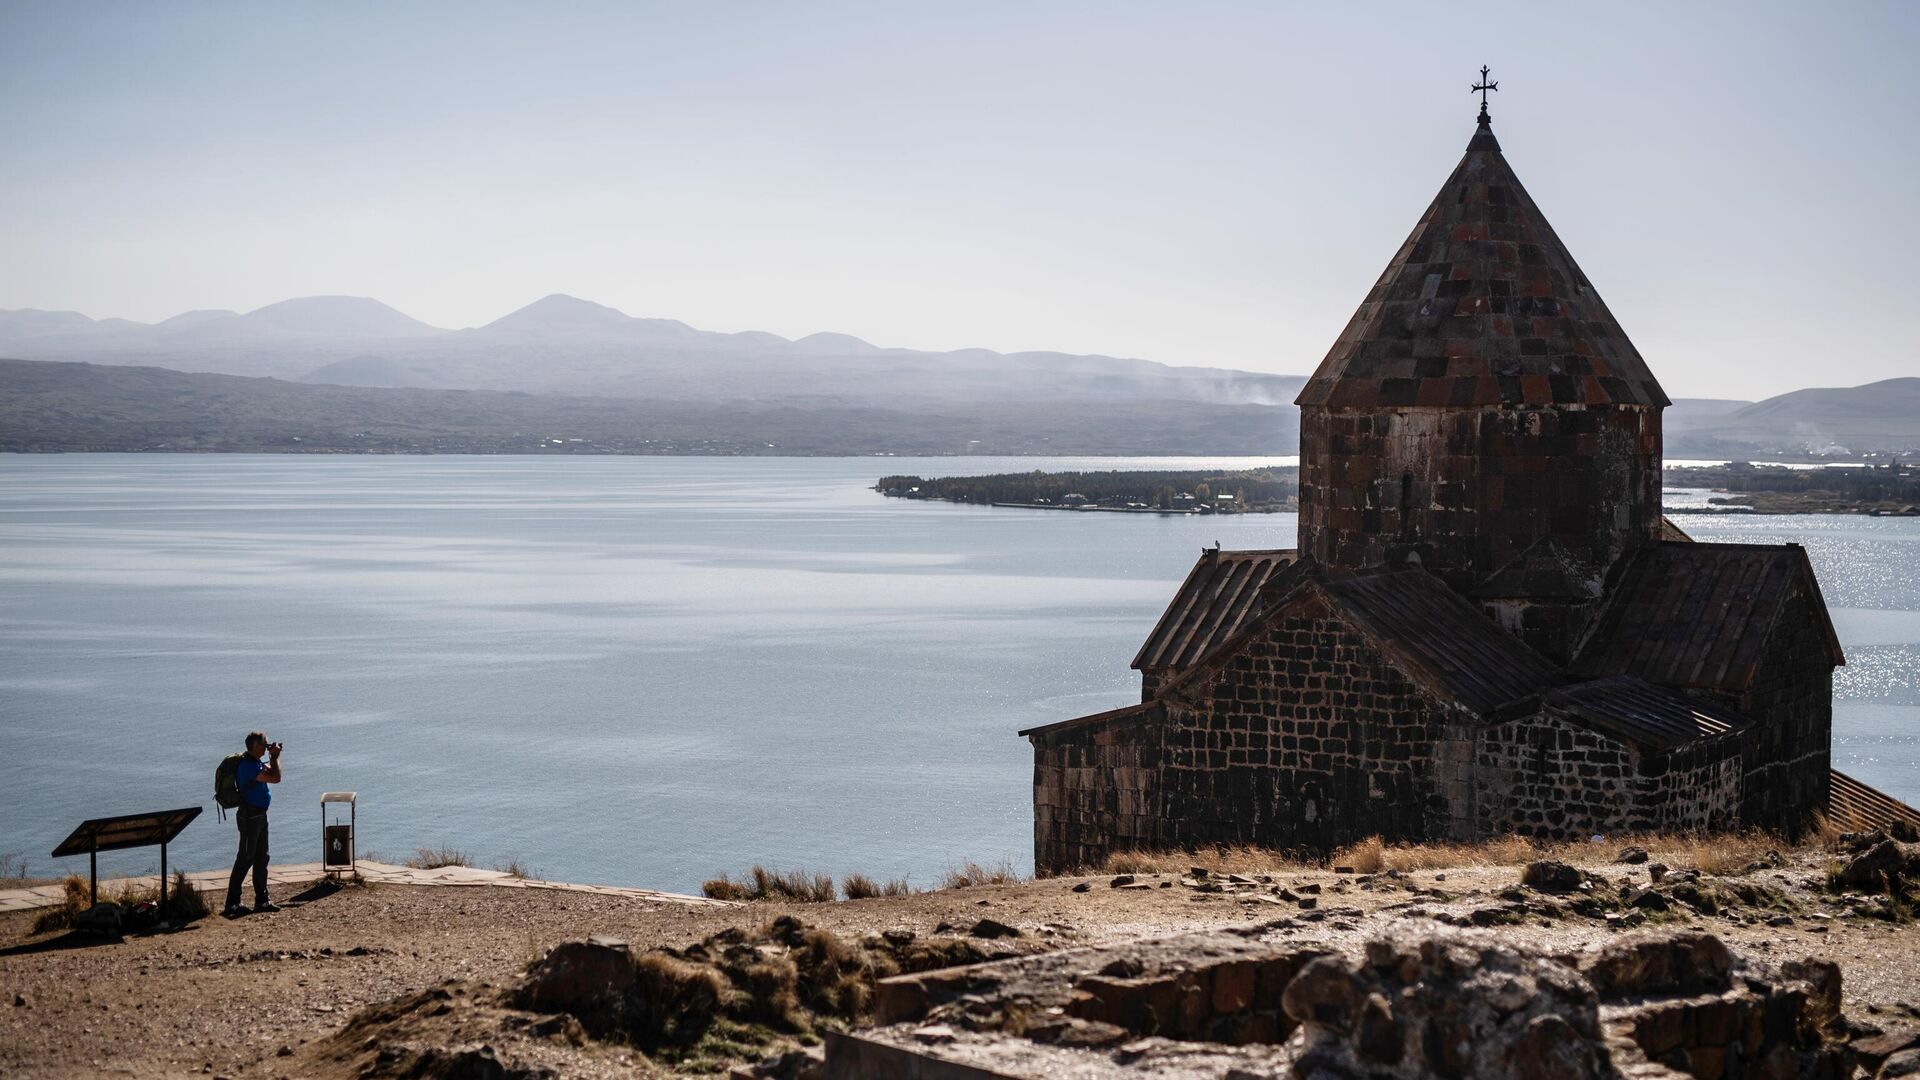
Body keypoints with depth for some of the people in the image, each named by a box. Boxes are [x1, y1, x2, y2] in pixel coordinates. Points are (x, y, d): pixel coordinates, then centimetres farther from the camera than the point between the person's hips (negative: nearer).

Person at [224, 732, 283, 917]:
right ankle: (232, 904, -4)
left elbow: (271, 772, 25)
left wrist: (273, 757, 9)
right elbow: (275, 778, -25)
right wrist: (275, 757, -12)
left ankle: (261, 900, 21)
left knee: (261, 858, 14)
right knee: (245, 859, -7)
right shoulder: (248, 766, -22)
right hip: (250, 816, -10)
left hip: (260, 815, 10)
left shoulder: (257, 762, 9)